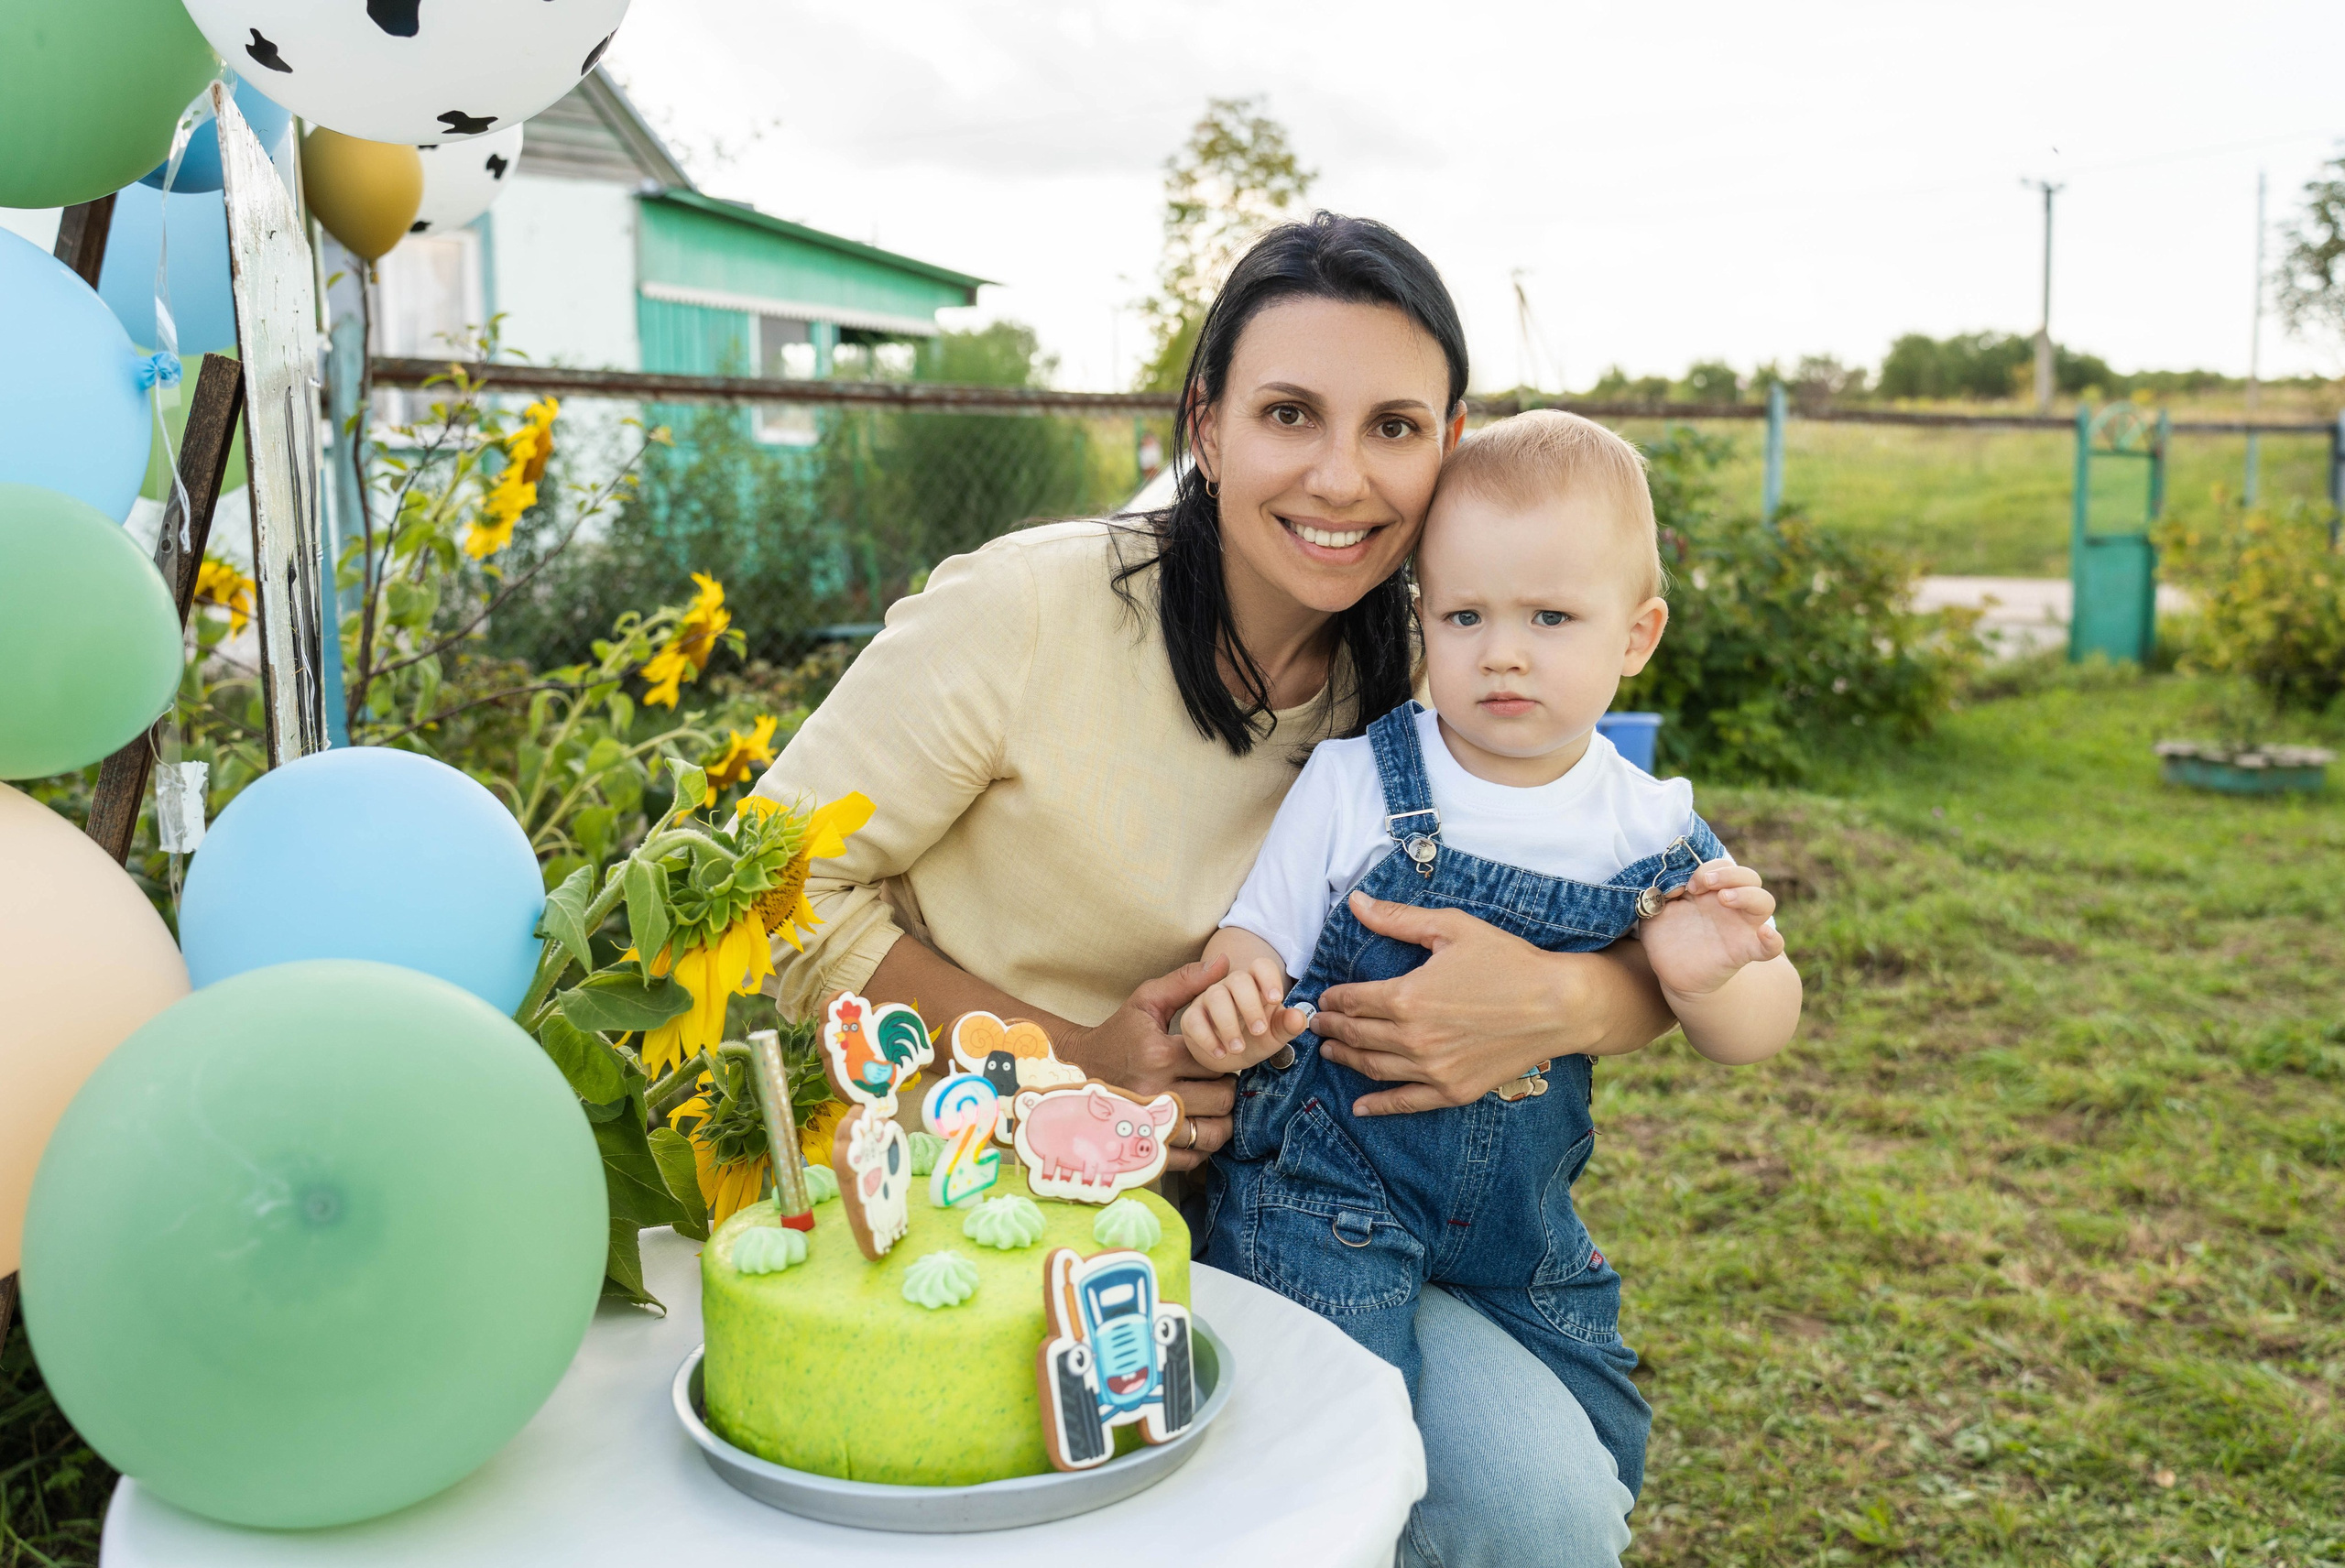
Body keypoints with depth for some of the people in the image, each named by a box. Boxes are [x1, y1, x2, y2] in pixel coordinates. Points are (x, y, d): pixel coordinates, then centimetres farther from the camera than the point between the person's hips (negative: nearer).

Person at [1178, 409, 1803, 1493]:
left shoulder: (1650, 834, -5)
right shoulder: (1353, 786, -11)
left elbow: (1764, 1022, -2)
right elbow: (1256, 947, -5)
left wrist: (1701, 979, -25)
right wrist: (1236, 1009, -28)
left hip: (1520, 1221, 4)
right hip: (1328, 1187, -3)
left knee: (1594, 1463, 16)